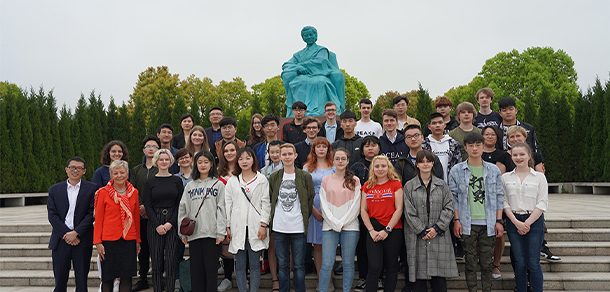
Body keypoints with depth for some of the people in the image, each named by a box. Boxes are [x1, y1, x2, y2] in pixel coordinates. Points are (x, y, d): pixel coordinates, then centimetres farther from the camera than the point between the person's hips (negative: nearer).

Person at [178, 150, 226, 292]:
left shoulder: (218, 184, 6)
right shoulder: (189, 186, 14)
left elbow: (221, 209, 0)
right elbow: (182, 210, 12)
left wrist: (220, 233, -8)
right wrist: (183, 233, 4)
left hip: (212, 233, -3)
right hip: (193, 234, 3)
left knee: (211, 269, -1)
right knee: (196, 270, 6)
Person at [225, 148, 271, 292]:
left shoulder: (262, 180, 5)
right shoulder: (232, 181, 10)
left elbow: (266, 203, 2)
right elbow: (227, 204, 9)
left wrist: (264, 225, -6)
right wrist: (227, 226, 3)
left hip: (255, 227, -1)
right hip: (238, 227, 2)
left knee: (255, 264, 1)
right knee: (240, 265, 4)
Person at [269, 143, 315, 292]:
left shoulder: (305, 177, 1)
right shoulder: (274, 177, 7)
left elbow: (310, 200, 7)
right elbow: (270, 200, 14)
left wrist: (304, 218, 3)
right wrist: (273, 219, 7)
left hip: (298, 228, -2)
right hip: (279, 228, 2)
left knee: (299, 265, 3)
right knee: (283, 265, 10)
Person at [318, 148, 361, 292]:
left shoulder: (355, 180, 7)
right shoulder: (326, 180, 9)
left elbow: (356, 206, 1)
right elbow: (324, 205, 4)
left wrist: (342, 223, -7)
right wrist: (334, 223, -6)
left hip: (350, 226, 0)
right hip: (329, 226, 0)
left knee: (348, 263, 4)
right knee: (327, 264, -4)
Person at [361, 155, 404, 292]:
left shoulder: (396, 185, 3)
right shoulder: (367, 186, 11)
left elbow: (399, 209, -4)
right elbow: (363, 210, 8)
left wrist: (387, 230, -10)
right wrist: (371, 230, -3)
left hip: (393, 231, -1)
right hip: (374, 231, 1)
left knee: (391, 266, 6)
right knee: (374, 267, -7)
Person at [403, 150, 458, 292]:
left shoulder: (442, 185, 9)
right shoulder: (409, 186, 3)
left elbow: (449, 208, 3)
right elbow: (409, 212, -2)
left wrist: (437, 228, -8)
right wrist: (422, 231, -9)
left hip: (439, 236, 1)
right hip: (417, 237, -1)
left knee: (439, 278, 1)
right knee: (419, 275, 2)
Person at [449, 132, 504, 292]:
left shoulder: (494, 170, 7)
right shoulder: (456, 170, 3)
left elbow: (499, 197, 9)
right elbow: (453, 197, 4)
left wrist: (498, 221, 3)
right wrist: (456, 220, -3)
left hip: (488, 223, 1)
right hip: (468, 223, -1)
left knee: (487, 262, 5)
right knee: (470, 262, 3)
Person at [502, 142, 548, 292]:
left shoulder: (539, 177, 4)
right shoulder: (506, 178, 8)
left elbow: (542, 203, -2)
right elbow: (504, 202, 3)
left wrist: (527, 223, -10)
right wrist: (517, 222, -9)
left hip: (535, 221, -1)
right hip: (513, 222, 1)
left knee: (533, 263, -2)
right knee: (520, 263, 5)